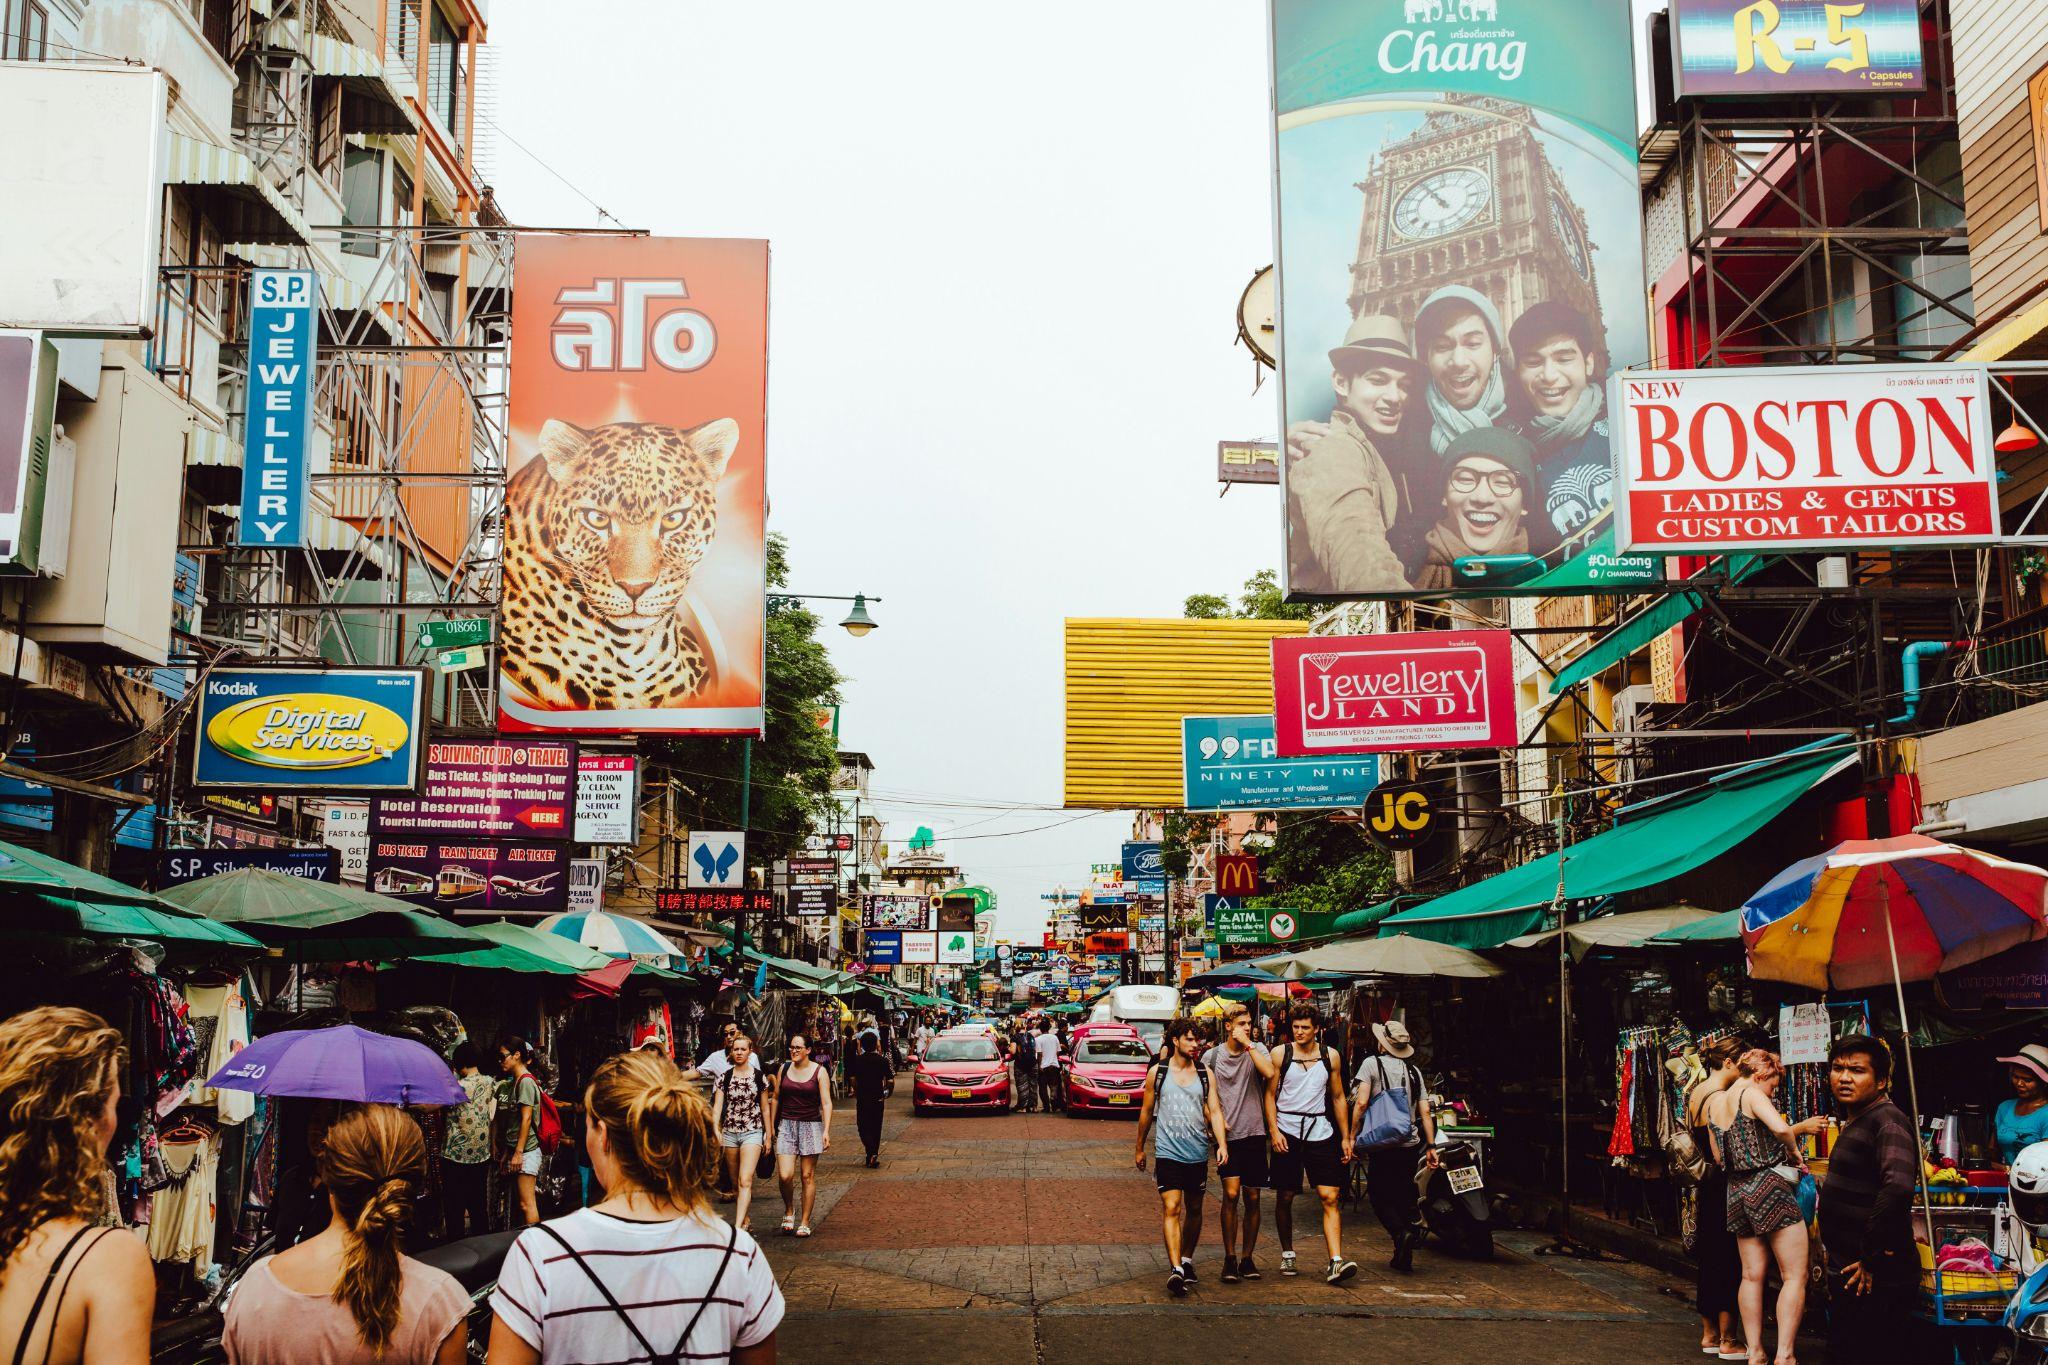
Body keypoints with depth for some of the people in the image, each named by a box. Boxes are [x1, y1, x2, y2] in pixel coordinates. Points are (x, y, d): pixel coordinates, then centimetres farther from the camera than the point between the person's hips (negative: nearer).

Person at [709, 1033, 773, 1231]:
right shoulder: (724, 1077, 3)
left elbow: (765, 1108, 7)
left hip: (752, 1132, -3)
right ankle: (745, 1219, 29)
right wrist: (715, 1131, -17)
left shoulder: (760, 1076, 1)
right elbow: (717, 1106, -3)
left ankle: (738, 1226, -24)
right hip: (729, 1133, 3)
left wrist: (768, 1136, 7)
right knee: (735, 1183, 12)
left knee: (745, 1181, -16)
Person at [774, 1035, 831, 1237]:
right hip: (786, 1126, 2)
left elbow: (826, 1103, -5)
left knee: (807, 1176, 2)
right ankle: (789, 1210, 17)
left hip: (811, 1126, -2)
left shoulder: (819, 1072, -2)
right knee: (785, 1175, -10)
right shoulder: (784, 1068, 6)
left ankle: (805, 1222, 12)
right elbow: (776, 1098, 14)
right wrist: (772, 1126, 13)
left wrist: (826, 1130, -15)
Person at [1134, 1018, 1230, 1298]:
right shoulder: (1157, 1072, 2)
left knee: (1194, 1209, 12)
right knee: (1171, 1208, -13)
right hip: (1167, 1151, -3)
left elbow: (1214, 1110, 1)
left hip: (1198, 1153, 3)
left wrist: (1222, 1144, -13)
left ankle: (1187, 1259, 30)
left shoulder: (1205, 1073, 7)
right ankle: (1175, 1269, -20)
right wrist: (1140, 1148, 15)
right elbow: (1146, 1112, 11)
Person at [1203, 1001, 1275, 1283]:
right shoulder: (1211, 1056, 4)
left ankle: (1247, 1257, 19)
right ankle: (1229, 1258, -3)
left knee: (1252, 1198, 6)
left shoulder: (1257, 1050, 3)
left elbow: (1269, 1073, -18)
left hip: (1254, 1133, 1)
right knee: (1231, 1193, -14)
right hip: (1227, 1135, -1)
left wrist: (1248, 1044, -14)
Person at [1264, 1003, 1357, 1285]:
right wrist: (1274, 1131, -9)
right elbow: (1270, 1095, 2)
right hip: (1287, 1132, -1)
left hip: (1320, 1131, 1)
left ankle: (1336, 1263, -15)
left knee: (1330, 1197, -9)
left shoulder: (1330, 1056, 7)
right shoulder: (1280, 1054, 1)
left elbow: (1338, 1098, 13)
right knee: (1285, 1198, 5)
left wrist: (1346, 1137, 10)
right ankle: (1287, 1256, 22)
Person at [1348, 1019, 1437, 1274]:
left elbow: (1361, 1103, -12)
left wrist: (1352, 1135, -6)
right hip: (1410, 1144, 4)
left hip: (1382, 1145, -4)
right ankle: (1403, 1258, 11)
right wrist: (1431, 1146, 11)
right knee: (1404, 1197, 12)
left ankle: (1401, 1233, -20)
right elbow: (1425, 1112, 7)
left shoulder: (1372, 1063, -2)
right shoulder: (1413, 1071, 11)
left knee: (1379, 1196, 5)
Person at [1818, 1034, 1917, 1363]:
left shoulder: (1887, 1120, -17)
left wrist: (1872, 1259, -27)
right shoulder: (1854, 1123, 16)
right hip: (1848, 1275, 10)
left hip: (1875, 1282, -10)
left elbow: (1897, 1187, -35)